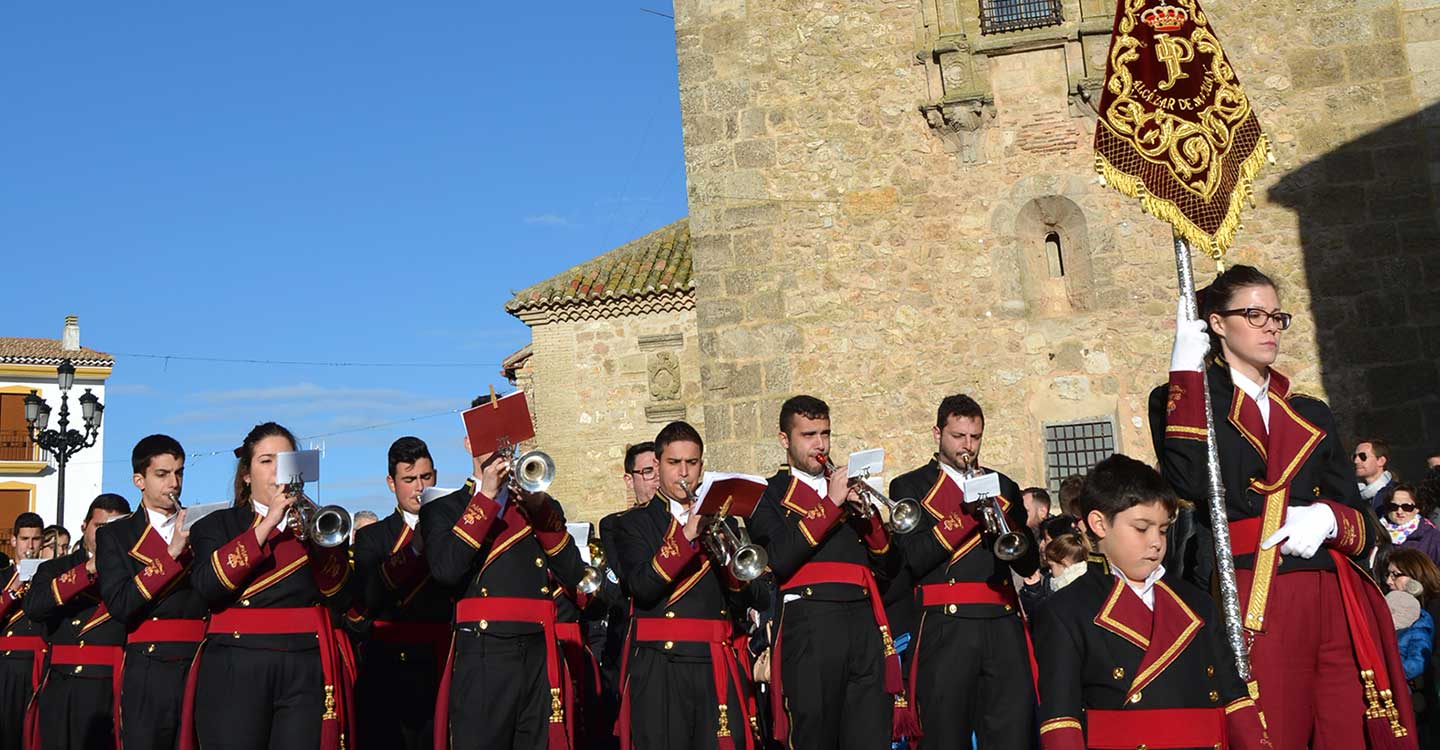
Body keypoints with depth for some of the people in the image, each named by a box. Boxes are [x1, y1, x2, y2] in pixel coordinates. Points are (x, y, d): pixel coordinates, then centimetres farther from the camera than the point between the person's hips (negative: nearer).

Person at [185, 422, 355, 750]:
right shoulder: (217, 526, 12)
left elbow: (340, 602, 3)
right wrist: (268, 523, -11)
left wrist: (314, 539, -10)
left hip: (307, 671, 1)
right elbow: (207, 587, -9)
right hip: (236, 672, -1)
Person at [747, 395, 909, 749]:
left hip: (865, 625, 4)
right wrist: (831, 504, -10)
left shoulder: (850, 488, 22)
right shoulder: (770, 495, 8)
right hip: (810, 629, -4)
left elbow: (890, 567, 16)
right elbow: (781, 560, -11)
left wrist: (868, 514, -1)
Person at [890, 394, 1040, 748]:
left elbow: (1029, 563, 13)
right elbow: (914, 559, -7)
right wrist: (968, 512, -12)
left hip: (1004, 625, 3)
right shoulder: (909, 487, 8)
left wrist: (998, 516, -4)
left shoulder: (1003, 486, 20)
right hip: (946, 628, -3)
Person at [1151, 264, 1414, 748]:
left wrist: (1328, 519, -7)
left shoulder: (1311, 415, 21)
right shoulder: (1183, 400, 7)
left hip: (1334, 605, 5)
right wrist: (1187, 372, -9)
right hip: (1251, 611, -4)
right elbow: (1189, 481, -15)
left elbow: (1360, 523, 18)